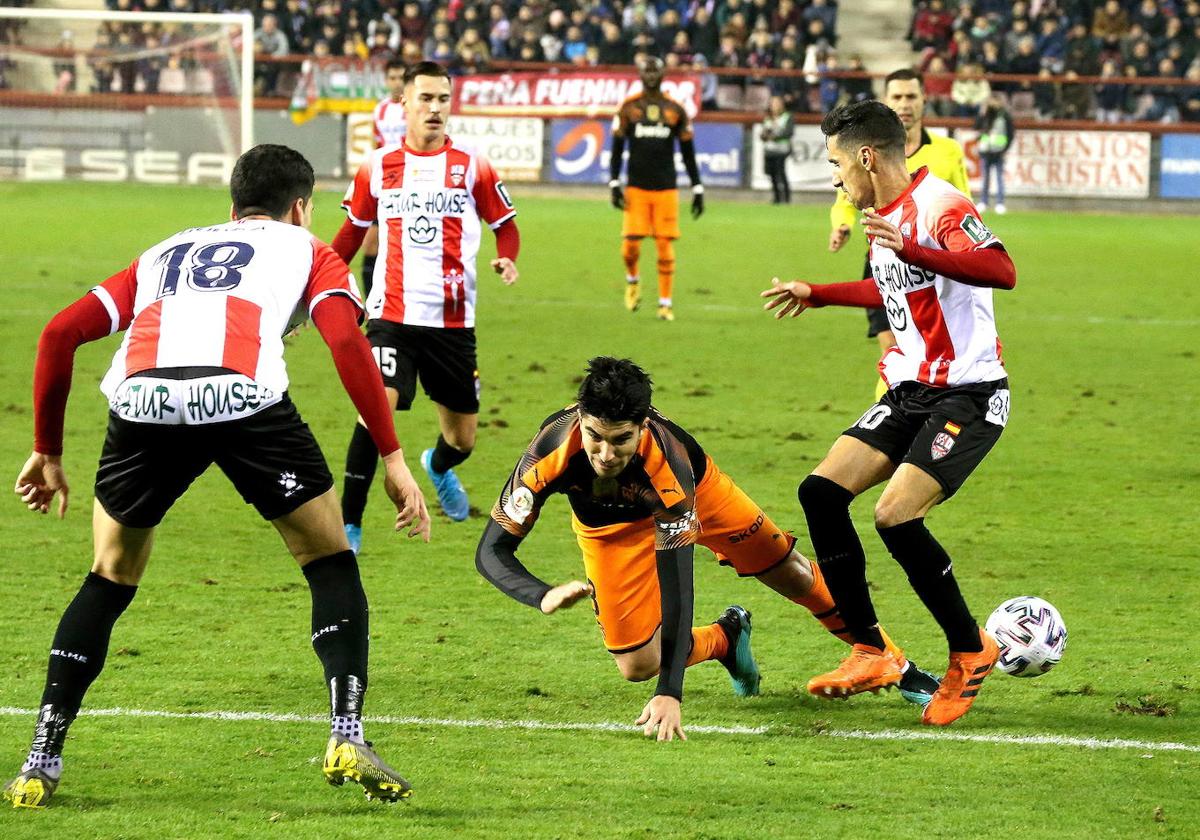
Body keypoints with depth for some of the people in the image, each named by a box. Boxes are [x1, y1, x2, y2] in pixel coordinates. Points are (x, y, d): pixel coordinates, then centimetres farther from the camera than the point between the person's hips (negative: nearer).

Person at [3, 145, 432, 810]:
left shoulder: (163, 254, 37)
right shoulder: (303, 249, 27)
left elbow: (60, 334, 27)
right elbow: (347, 342, 7)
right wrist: (394, 460, 6)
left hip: (140, 402, 3)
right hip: (243, 396, -3)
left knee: (110, 581, 24)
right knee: (332, 565, 17)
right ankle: (347, 739, 1)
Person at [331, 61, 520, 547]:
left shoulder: (472, 167, 1)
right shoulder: (377, 168, 4)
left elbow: (505, 225, 9)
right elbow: (353, 231, 17)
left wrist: (507, 260, -12)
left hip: (453, 321, 1)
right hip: (391, 316, -1)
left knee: (462, 440, 11)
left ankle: (439, 467, 50)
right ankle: (349, 526, -14)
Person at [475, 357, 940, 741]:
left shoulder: (667, 460, -45)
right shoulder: (551, 452, -41)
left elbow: (676, 584, -44)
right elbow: (491, 551, -33)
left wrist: (670, 693, -51)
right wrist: (544, 597, -55)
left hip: (692, 489, -2)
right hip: (609, 525, 2)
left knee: (792, 573, 7)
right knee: (636, 665, -6)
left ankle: (898, 667, 30)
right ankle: (727, 637, 27)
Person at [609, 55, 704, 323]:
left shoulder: (675, 110, 4)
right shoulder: (628, 108, 3)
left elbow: (688, 152, 9)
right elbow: (617, 149, 5)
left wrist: (697, 190, 6)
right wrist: (614, 184, -3)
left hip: (666, 188, 0)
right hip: (636, 188, 0)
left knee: (665, 245, -2)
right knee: (631, 243, -7)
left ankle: (665, 303, 4)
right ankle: (632, 281, 24)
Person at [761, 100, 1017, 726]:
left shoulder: (937, 204, -16)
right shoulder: (885, 216, 14)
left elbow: (1001, 270, -33)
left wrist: (912, 250, -43)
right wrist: (816, 294, 43)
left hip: (968, 394, -10)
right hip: (909, 392, 10)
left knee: (895, 515, -22)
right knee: (821, 492, -3)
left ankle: (970, 649, -1)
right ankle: (870, 654, 3)